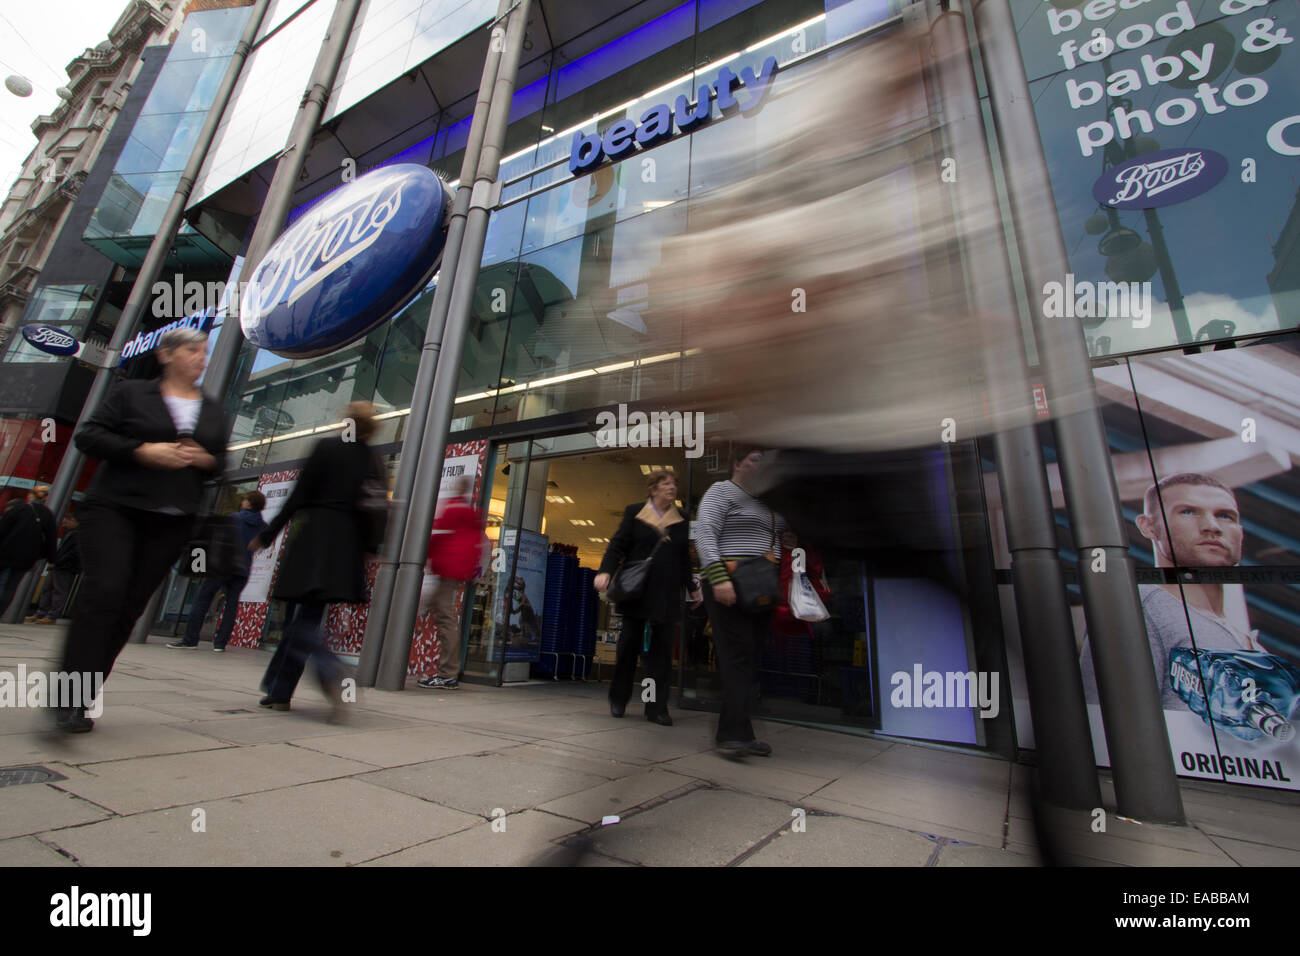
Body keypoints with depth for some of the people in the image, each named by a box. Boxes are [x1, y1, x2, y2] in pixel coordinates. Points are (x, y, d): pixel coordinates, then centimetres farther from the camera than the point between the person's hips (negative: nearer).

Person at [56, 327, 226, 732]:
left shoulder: (213, 411, 15)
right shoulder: (132, 393, 6)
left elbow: (223, 464, 15)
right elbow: (88, 435, -1)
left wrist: (205, 459, -7)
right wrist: (142, 451, -15)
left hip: (171, 522, 3)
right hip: (114, 507, -2)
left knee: (129, 608, 2)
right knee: (103, 592, -16)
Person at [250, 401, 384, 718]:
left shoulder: (327, 447, -3)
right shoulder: (375, 463, 8)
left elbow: (299, 496, -5)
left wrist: (267, 534, 3)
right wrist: (372, 547, 20)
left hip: (314, 539, -5)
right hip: (348, 549, 5)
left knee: (300, 619, -2)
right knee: (304, 618, 13)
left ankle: (329, 669, -27)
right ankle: (279, 691, 20)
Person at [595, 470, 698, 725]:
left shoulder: (681, 520, 12)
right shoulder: (634, 512, 3)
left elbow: (685, 558, 17)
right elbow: (618, 544, -3)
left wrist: (692, 588, 14)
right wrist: (605, 571, -17)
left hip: (667, 594, 3)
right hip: (636, 590, -2)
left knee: (662, 649, 2)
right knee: (630, 643, 6)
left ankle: (657, 708, 11)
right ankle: (618, 699, 25)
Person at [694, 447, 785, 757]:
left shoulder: (769, 501, 21)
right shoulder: (722, 491, -2)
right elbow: (704, 535, -14)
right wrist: (718, 578, -24)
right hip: (730, 588, -7)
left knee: (750, 661, 6)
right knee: (738, 656, -12)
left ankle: (734, 733, 13)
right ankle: (735, 734, -7)